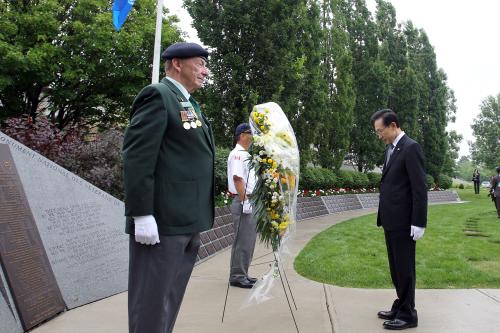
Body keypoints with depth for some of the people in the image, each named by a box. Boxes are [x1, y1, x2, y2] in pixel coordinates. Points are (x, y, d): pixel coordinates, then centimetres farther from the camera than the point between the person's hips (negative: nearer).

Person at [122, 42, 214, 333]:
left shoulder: (190, 105, 21)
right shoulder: (158, 95, -8)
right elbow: (137, 158, -16)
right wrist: (142, 214, -21)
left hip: (187, 222, 9)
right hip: (162, 221, -9)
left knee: (170, 301, 15)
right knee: (152, 301, -1)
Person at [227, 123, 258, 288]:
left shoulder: (246, 155, 21)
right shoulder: (237, 154, -12)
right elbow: (237, 178, -20)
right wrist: (244, 201, -23)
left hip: (250, 203, 10)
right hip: (243, 202, -10)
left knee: (249, 240, 14)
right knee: (242, 241, -6)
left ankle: (242, 274, 22)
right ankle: (237, 276, 1)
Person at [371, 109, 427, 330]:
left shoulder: (410, 148, -13)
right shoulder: (390, 149, 13)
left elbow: (419, 188, -17)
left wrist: (418, 223, -18)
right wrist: (383, 216, 12)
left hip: (403, 222, -8)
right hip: (391, 221, 9)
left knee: (404, 269, 2)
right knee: (396, 268, 16)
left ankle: (408, 315, 13)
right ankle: (400, 307, 27)